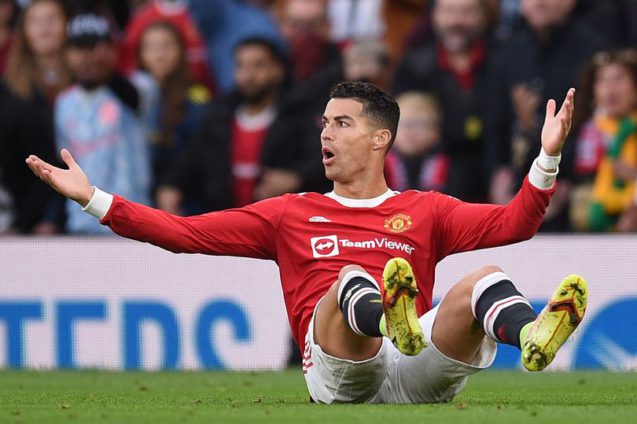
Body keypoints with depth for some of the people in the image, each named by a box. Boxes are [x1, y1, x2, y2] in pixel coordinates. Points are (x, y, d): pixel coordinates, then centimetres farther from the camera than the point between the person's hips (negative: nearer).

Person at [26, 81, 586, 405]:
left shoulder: (424, 210, 25)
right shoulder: (290, 215, 26)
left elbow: (514, 223, 14)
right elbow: (184, 233, 22)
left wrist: (548, 156, -1)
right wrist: (93, 199, 15)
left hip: (419, 372, 1)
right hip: (338, 369, -1)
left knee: (483, 284, -26)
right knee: (351, 280, -31)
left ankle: (534, 339, -61)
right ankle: (392, 318, -68)